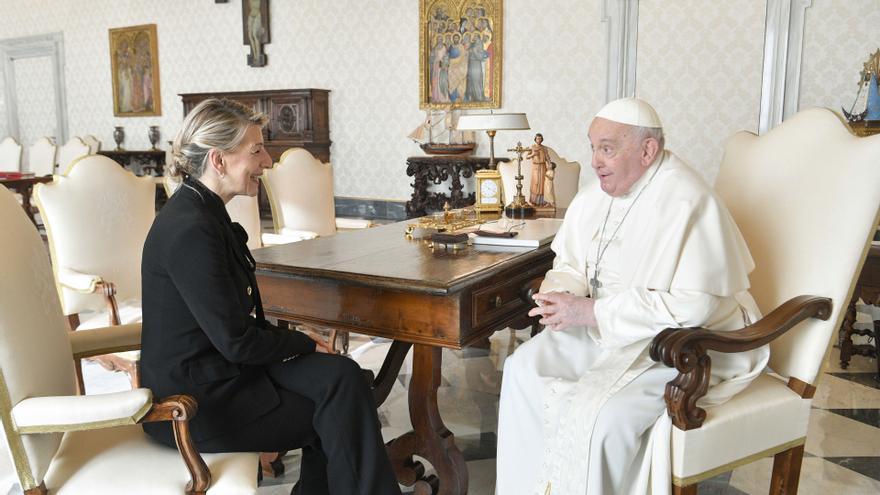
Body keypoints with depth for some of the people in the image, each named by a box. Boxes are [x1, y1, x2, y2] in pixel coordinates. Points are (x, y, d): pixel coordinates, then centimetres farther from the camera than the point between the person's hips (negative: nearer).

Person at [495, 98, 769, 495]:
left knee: (597, 412, -27)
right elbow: (570, 264, 13)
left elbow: (693, 305, -28)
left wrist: (594, 312, -26)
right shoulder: (595, 197, 3)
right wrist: (558, 296, -12)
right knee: (524, 368, -7)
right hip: (607, 326, 8)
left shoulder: (687, 202, -22)